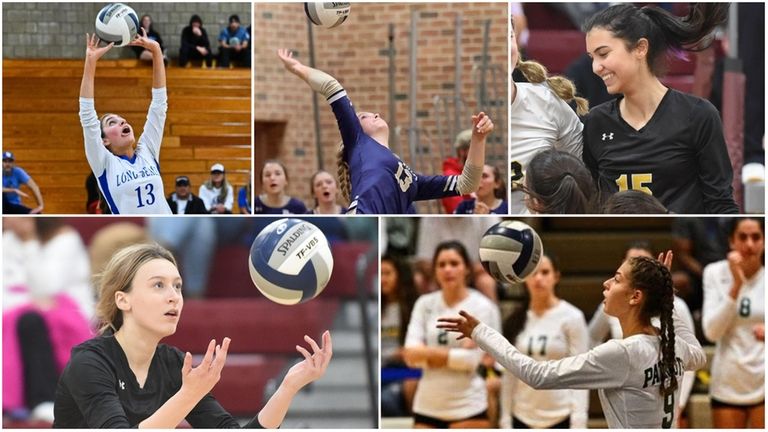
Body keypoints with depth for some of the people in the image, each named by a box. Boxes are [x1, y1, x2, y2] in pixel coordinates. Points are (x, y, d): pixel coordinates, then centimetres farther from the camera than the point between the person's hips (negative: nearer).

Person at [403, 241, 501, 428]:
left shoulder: (483, 306, -6)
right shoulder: (424, 304, 6)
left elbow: (472, 359, -16)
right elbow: (410, 354, -5)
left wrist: (428, 354, -8)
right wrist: (456, 354, -14)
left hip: (468, 408, -4)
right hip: (427, 406, 4)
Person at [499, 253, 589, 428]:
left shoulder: (571, 317, -4)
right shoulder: (516, 321, 7)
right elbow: (509, 375, 10)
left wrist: (579, 423, -15)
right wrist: (506, 421, 7)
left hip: (562, 419, -4)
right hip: (523, 419, 4)